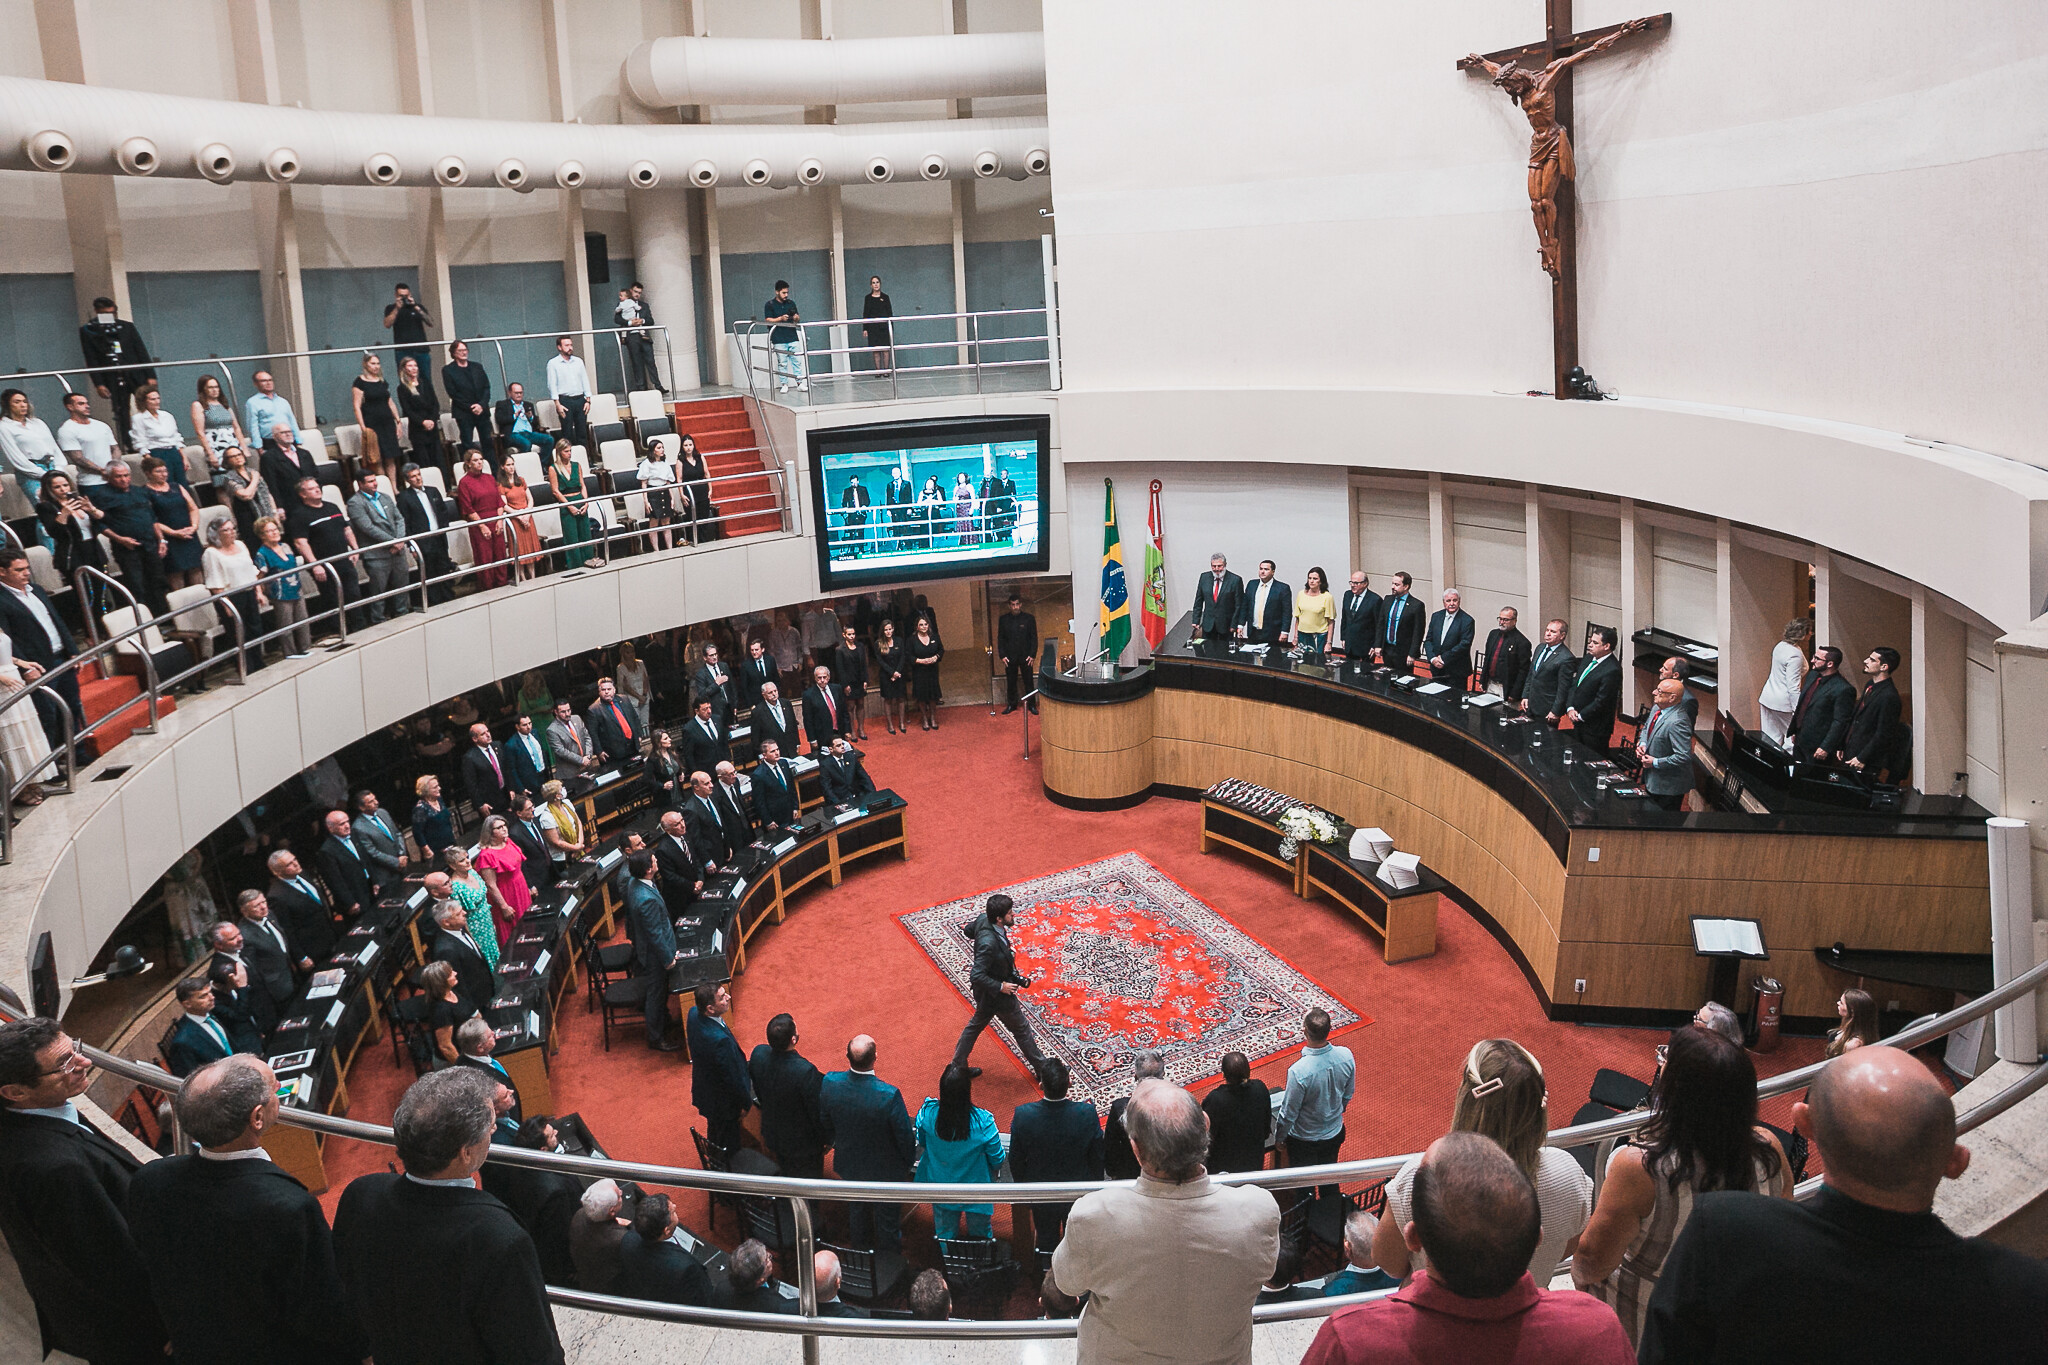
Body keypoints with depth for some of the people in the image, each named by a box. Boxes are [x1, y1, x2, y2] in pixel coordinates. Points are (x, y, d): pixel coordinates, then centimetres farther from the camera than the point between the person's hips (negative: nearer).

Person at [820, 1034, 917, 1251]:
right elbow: (905, 1137, -22)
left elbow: (825, 1124, -6)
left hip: (849, 1165, 4)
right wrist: (909, 1161, 0)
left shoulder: (830, 1083, -26)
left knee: (857, 1211, 31)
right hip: (885, 1169, -4)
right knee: (887, 1219, 22)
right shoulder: (890, 1096, -37)